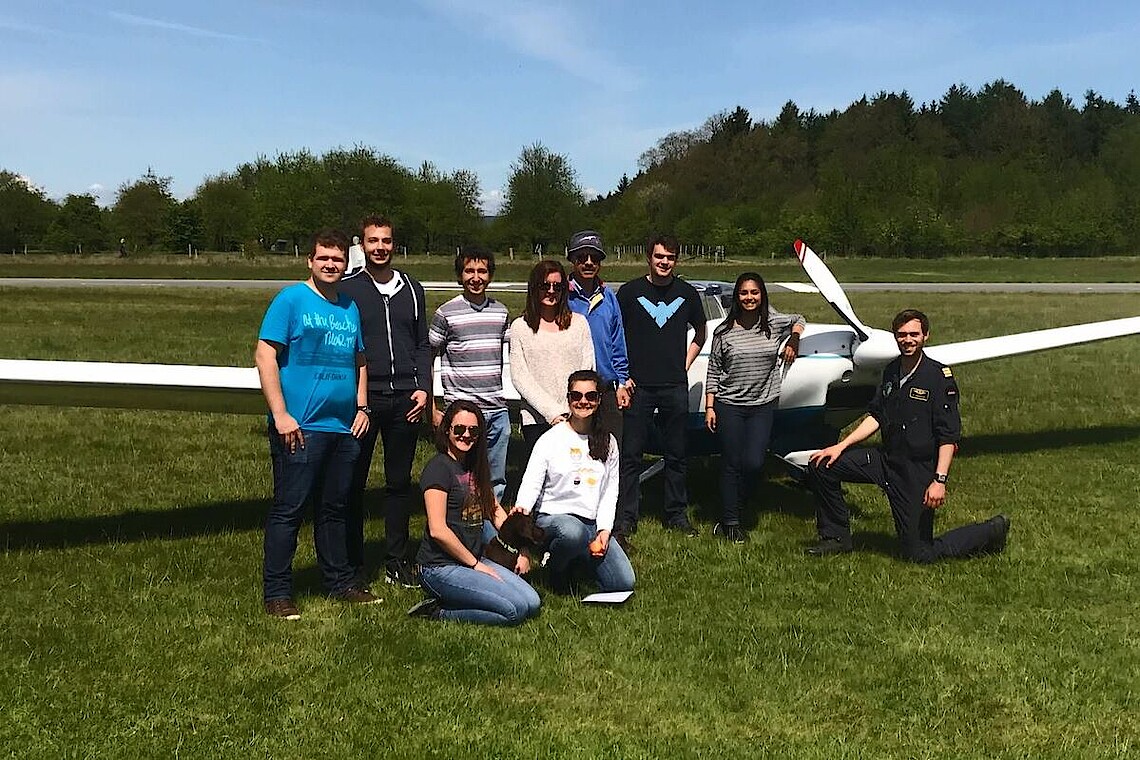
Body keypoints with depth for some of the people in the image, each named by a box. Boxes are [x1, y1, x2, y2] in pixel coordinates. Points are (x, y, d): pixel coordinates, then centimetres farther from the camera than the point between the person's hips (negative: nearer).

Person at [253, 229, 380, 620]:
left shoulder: (350, 308, 14)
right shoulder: (291, 299, -5)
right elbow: (264, 356, -11)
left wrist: (361, 406, 11)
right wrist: (280, 415, -17)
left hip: (343, 427, 6)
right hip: (300, 427, -6)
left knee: (334, 508, 16)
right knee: (288, 509, -1)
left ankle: (340, 582, 27)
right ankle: (277, 593, 7)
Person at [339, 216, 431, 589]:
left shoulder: (412, 289, 14)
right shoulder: (347, 290, 4)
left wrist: (423, 387, 3)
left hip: (405, 399, 3)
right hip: (362, 399, -3)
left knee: (400, 482, 7)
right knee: (354, 482, 3)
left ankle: (397, 562, 15)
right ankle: (353, 563, 13)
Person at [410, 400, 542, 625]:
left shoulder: (476, 467, 15)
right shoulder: (439, 467, -12)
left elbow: (496, 511, 21)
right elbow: (438, 530, -18)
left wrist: (520, 551, 9)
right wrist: (475, 564, -10)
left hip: (475, 560, 9)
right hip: (441, 567, -9)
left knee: (532, 604, -6)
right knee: (514, 610, -21)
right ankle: (439, 613, -6)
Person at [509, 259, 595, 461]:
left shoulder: (579, 323, 12)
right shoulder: (521, 327, 6)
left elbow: (588, 370, 8)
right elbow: (519, 378, -1)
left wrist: (573, 412, -7)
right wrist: (552, 412, -11)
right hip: (536, 419, -1)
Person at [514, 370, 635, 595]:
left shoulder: (608, 443, 10)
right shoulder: (551, 439, -3)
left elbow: (610, 492, 10)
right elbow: (531, 483, -9)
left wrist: (604, 530, -4)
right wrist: (521, 508, -30)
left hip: (592, 523, 4)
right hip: (553, 517, -4)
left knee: (624, 583, -12)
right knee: (572, 532, -42)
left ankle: (577, 562, 18)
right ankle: (556, 568, -6)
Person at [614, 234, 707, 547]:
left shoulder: (687, 293, 8)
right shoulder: (630, 292, 1)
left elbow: (700, 333, 22)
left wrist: (684, 366, 12)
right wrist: (623, 377, -1)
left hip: (675, 387, 2)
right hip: (639, 386, -2)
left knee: (676, 454, 10)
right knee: (630, 454, -1)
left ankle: (677, 514, 22)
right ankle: (626, 519, 6)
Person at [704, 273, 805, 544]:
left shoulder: (775, 324, 1)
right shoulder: (724, 331, -3)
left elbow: (798, 320, 24)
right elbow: (713, 373, 1)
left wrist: (793, 341, 7)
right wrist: (709, 407, -3)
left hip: (764, 405, 1)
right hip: (729, 406, -1)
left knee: (753, 463, -7)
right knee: (731, 465, 2)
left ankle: (734, 504, 20)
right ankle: (730, 524, 12)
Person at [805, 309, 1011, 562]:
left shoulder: (939, 376, -14)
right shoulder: (891, 372, 7)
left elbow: (949, 436, -16)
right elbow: (876, 417, 12)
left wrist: (940, 480, -23)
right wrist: (841, 446, 2)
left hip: (919, 470, -7)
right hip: (886, 459, 7)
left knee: (919, 554, -1)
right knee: (822, 465, -3)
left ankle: (992, 532, 20)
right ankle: (837, 537, 11)